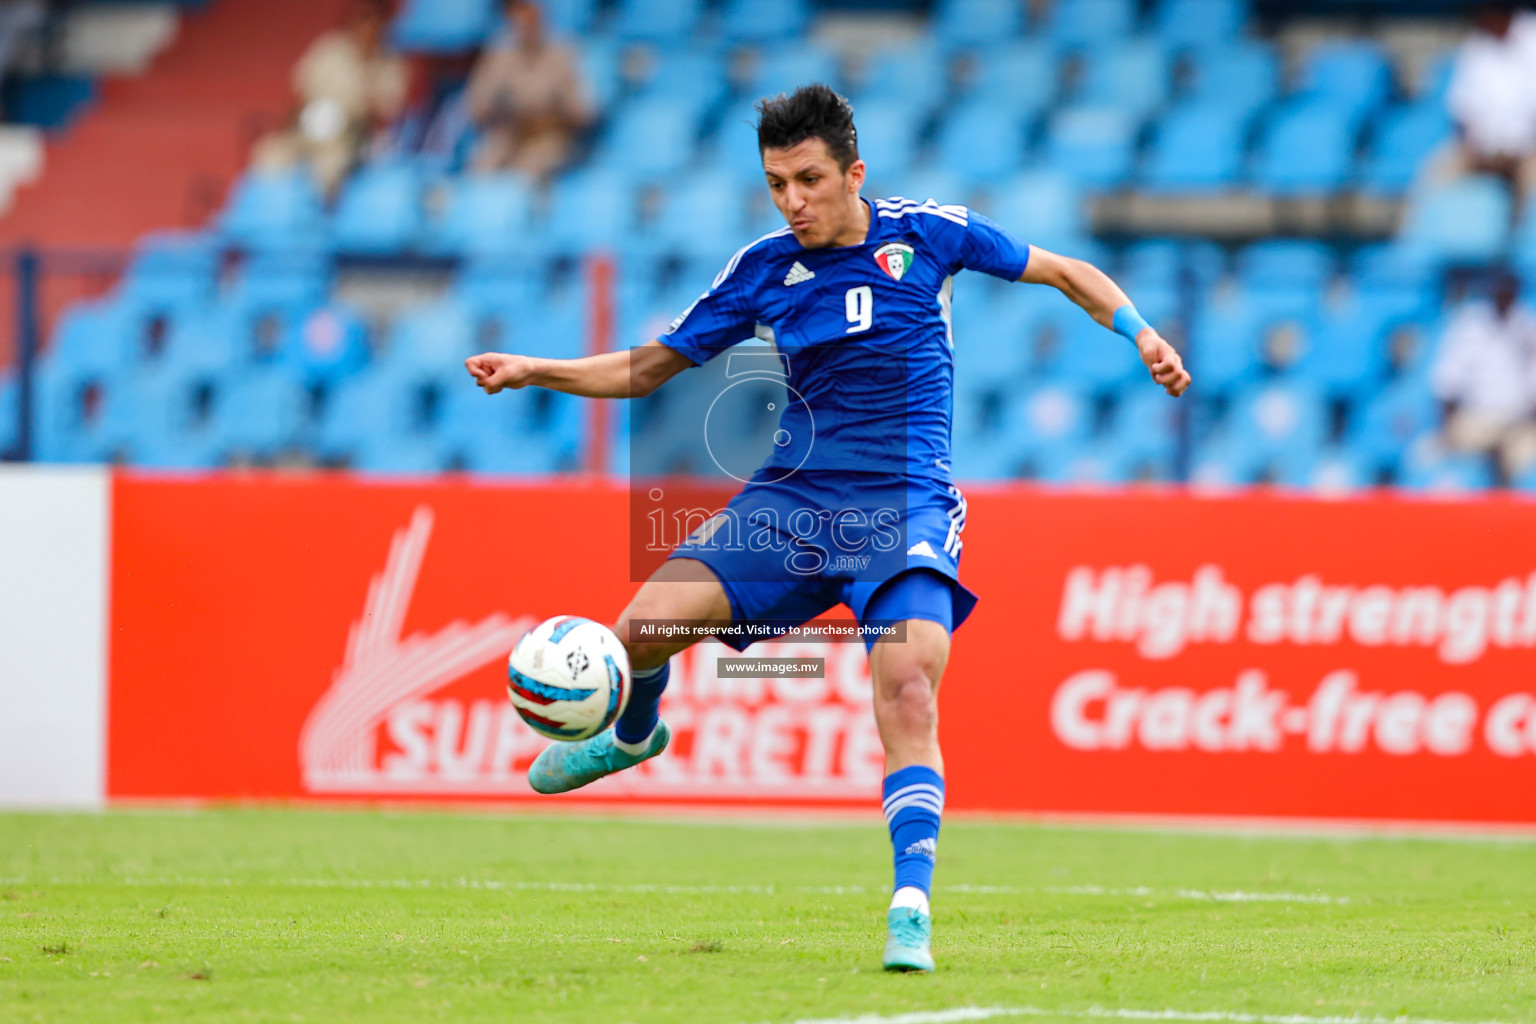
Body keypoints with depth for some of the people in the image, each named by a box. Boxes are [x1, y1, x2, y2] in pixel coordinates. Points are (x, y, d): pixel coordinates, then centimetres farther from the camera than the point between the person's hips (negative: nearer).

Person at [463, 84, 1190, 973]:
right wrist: (530, 371, 0)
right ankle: (633, 735, 22)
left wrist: (1141, 333, -5)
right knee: (647, 622, -14)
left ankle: (912, 911, -26)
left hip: (905, 505, -3)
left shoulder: (924, 234, -1)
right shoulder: (766, 267, 5)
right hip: (793, 498, 3)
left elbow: (1063, 271, 10)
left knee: (908, 692, -26)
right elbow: (648, 369, 12)